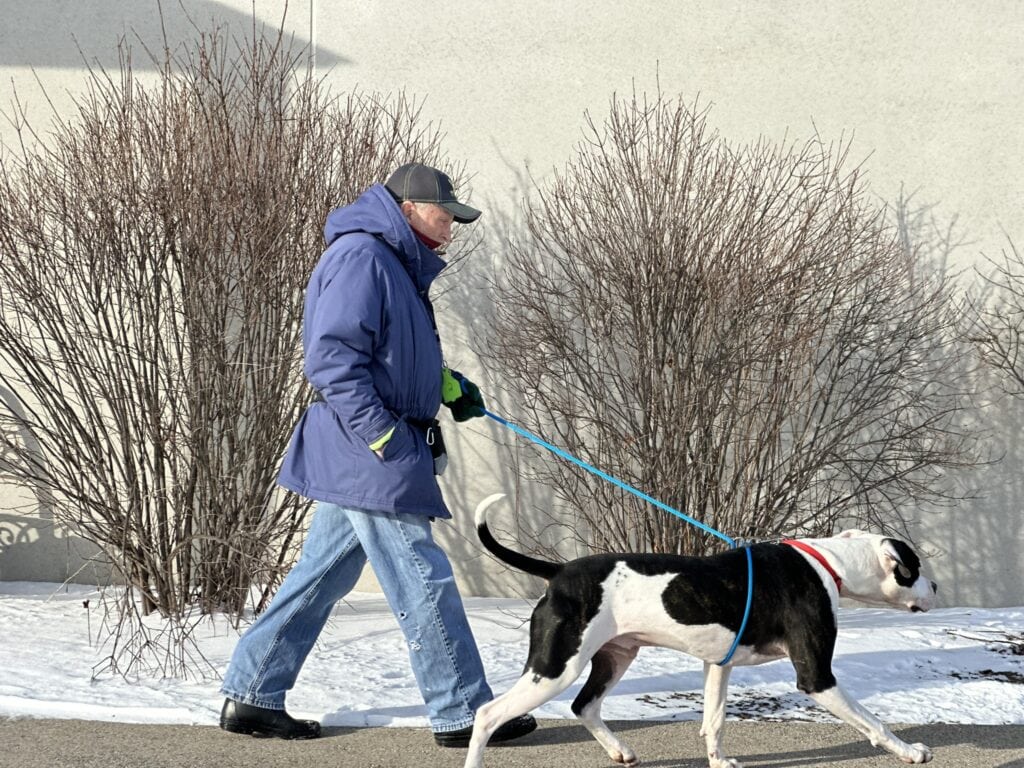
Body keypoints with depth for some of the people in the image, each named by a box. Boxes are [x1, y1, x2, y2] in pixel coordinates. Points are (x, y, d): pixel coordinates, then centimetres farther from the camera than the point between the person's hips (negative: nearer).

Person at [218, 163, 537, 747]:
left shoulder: (398, 265, 19)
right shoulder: (361, 257, -15)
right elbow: (332, 358, -22)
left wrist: (448, 385, 15)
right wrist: (383, 435, -22)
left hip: (356, 459, 11)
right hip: (371, 457, -11)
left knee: (322, 576, 13)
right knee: (424, 580, -4)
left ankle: (251, 696, 19)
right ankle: (462, 712, 3)